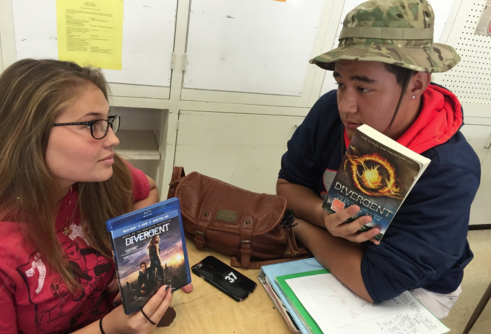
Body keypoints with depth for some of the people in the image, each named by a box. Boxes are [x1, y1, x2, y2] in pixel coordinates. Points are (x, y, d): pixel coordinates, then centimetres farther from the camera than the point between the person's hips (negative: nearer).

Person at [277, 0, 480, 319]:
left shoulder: (449, 172, -34)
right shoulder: (330, 110, -18)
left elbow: (377, 282, -35)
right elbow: (287, 185, -10)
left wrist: (302, 225, -23)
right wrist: (325, 218, -31)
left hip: (413, 290, -3)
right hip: (330, 256, 4)